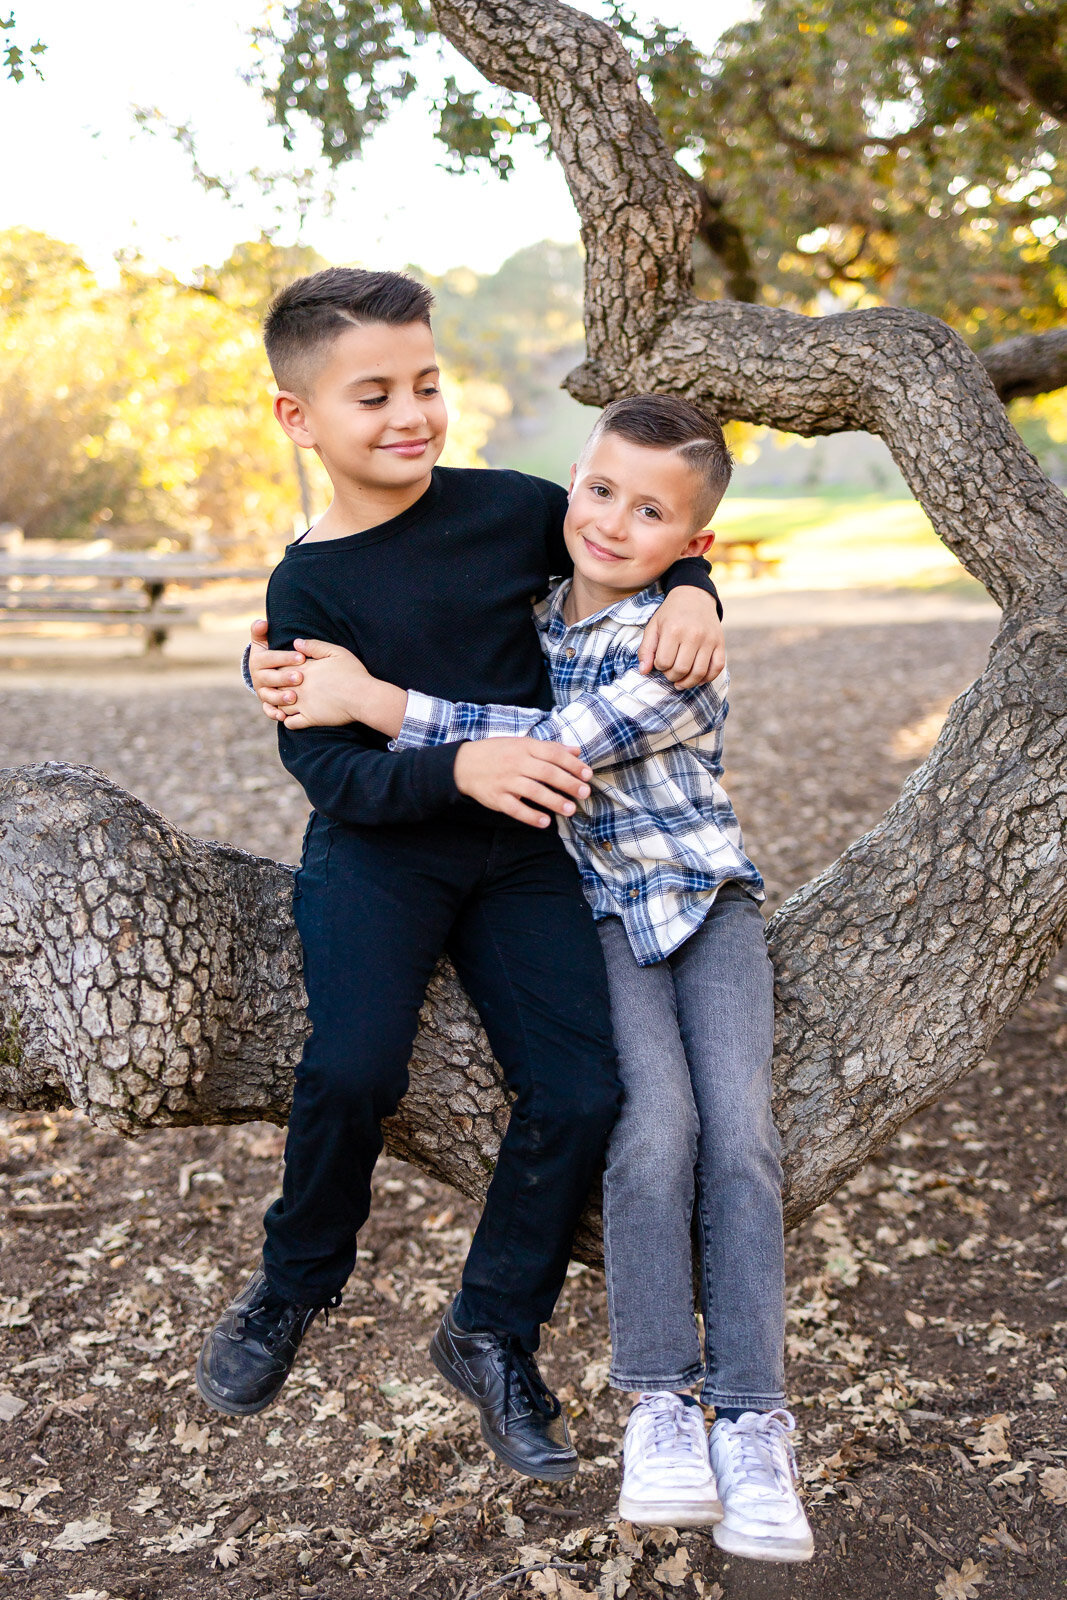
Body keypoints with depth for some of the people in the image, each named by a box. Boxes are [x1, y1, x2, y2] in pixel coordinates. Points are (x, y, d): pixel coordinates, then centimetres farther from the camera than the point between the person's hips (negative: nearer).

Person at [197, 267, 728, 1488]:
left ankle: (493, 1331, 13)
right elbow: (327, 768, -13)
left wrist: (690, 591, -6)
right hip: (375, 849, -3)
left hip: (520, 855, 3)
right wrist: (460, 766, -29)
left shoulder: (511, 507, 0)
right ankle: (295, 1283, 7)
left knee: (580, 1092, -10)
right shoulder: (308, 587, -7)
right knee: (354, 1066, -26)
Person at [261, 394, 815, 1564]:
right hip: (602, 913, 2)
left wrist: (374, 702, -24)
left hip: (706, 898, -2)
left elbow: (556, 744, -25)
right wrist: (300, 668, -4)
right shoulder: (529, 614, 3)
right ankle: (660, 1401, -8)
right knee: (656, 1127, -20)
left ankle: (751, 1419, -9)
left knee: (739, 1131, -17)